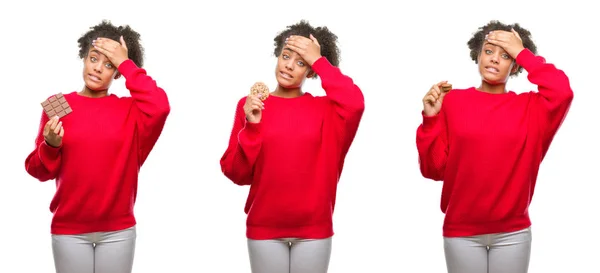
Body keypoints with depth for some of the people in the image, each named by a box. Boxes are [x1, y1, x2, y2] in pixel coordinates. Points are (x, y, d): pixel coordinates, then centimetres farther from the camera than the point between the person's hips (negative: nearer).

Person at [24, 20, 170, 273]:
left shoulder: (129, 109, 1)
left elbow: (159, 108, -22)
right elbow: (40, 171, 3)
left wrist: (126, 64, -13)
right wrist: (50, 146, -18)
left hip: (118, 231, 0)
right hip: (69, 230, 0)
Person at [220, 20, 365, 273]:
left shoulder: (323, 108, 3)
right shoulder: (249, 105, 3)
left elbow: (354, 103, -20)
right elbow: (237, 173, 0)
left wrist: (319, 60, -11)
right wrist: (251, 127, -15)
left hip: (314, 229, 0)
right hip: (264, 229, 0)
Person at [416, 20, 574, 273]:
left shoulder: (529, 107, 2)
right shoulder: (452, 101, 0)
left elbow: (562, 92, -20)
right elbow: (434, 169, 0)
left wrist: (522, 52, -9)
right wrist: (430, 119, -14)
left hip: (513, 233, 1)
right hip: (461, 233, 0)